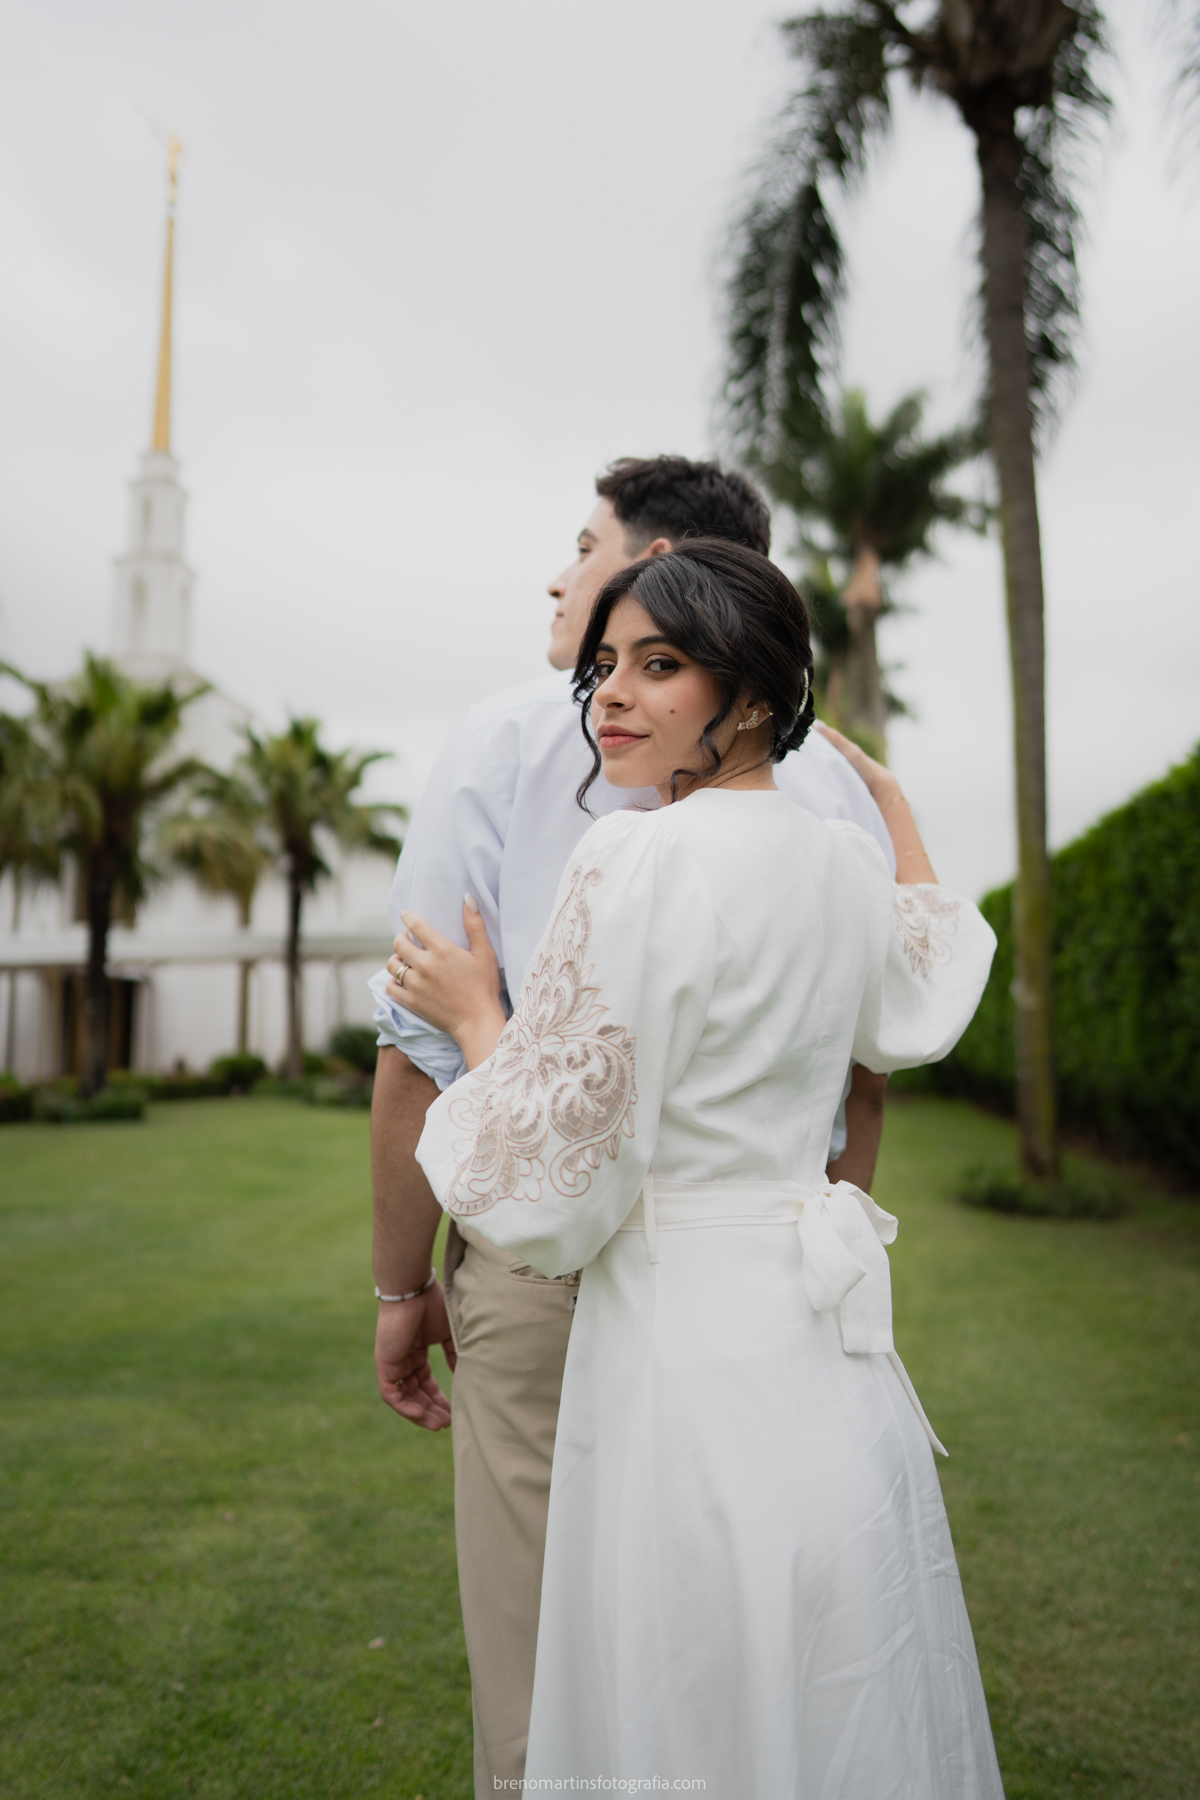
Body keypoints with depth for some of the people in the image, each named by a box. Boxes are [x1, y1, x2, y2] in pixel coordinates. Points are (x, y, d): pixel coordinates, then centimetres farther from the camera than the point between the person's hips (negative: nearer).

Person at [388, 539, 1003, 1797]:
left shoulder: (638, 860, -20)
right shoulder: (845, 860, 4)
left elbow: (555, 1181, -17)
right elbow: (917, 1021, 27)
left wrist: (474, 1015, 0)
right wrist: (891, 806, 34)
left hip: (692, 1337, -8)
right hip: (832, 1349, 8)